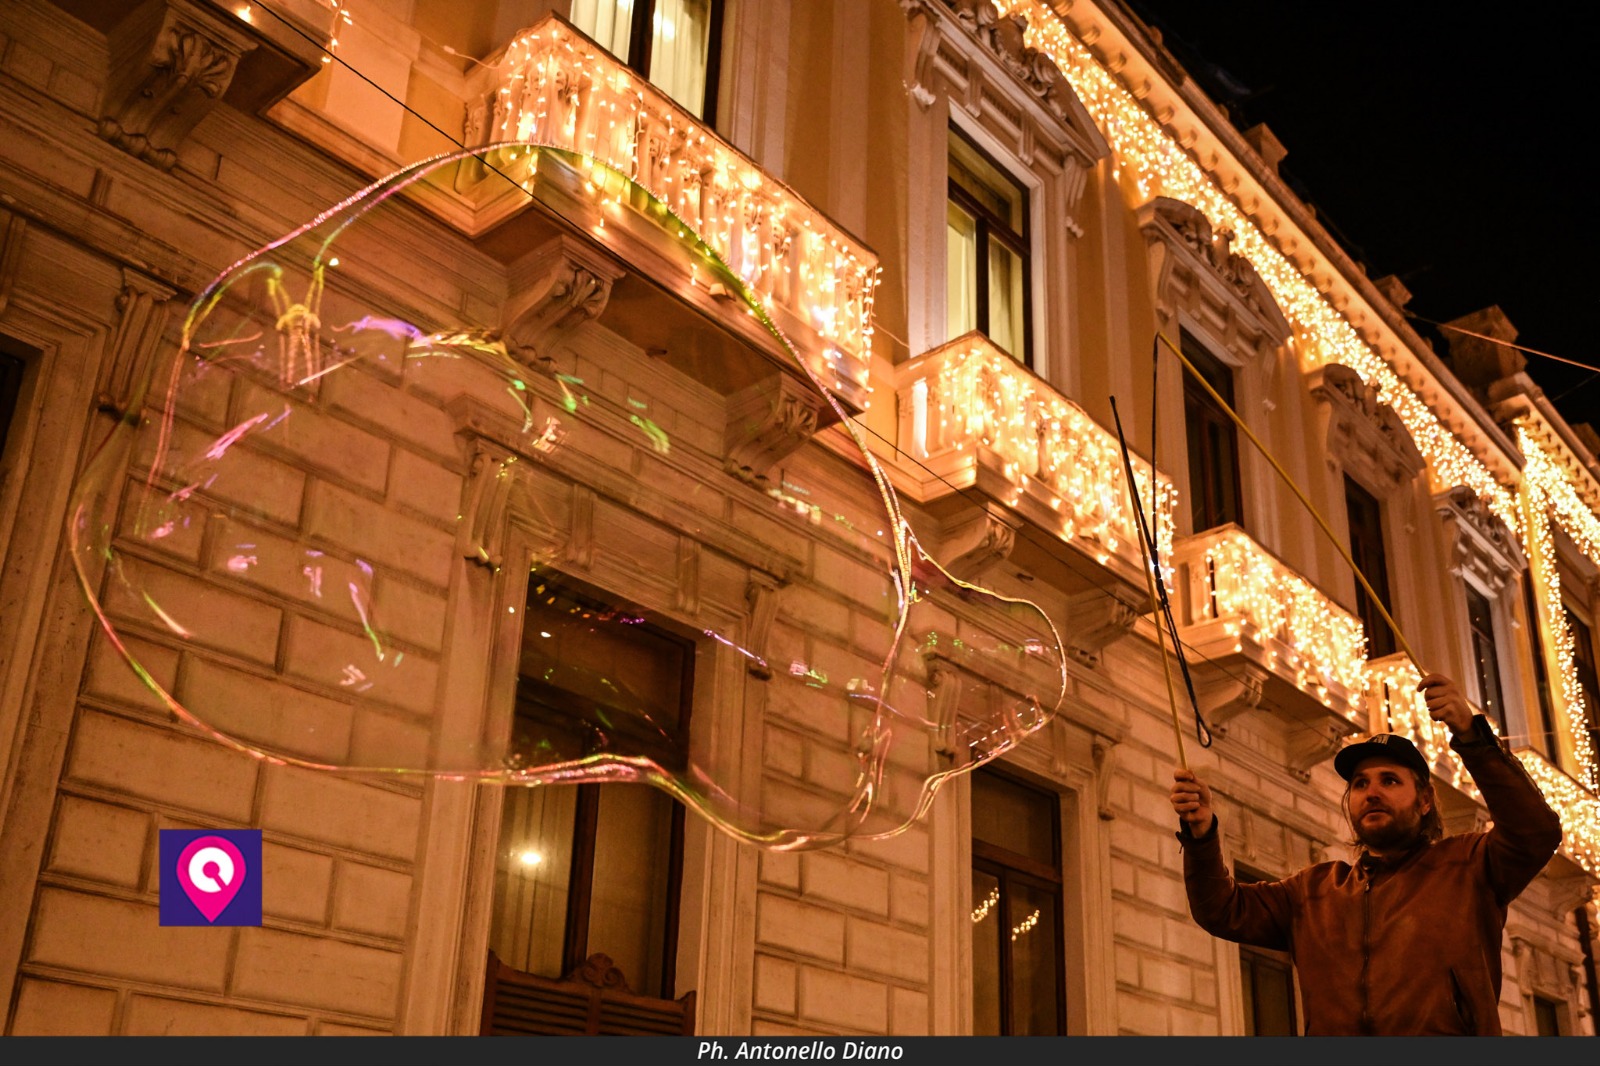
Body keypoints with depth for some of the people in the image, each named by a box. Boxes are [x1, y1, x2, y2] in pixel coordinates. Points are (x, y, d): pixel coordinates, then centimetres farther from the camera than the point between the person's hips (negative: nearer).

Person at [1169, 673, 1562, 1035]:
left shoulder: (1465, 865, 13)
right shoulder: (1315, 889, 22)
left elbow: (1536, 833, -2)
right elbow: (1224, 911, 15)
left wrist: (1472, 735, -12)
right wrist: (1202, 834, -3)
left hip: (1446, 1034, -1)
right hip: (1331, 1033, 2)